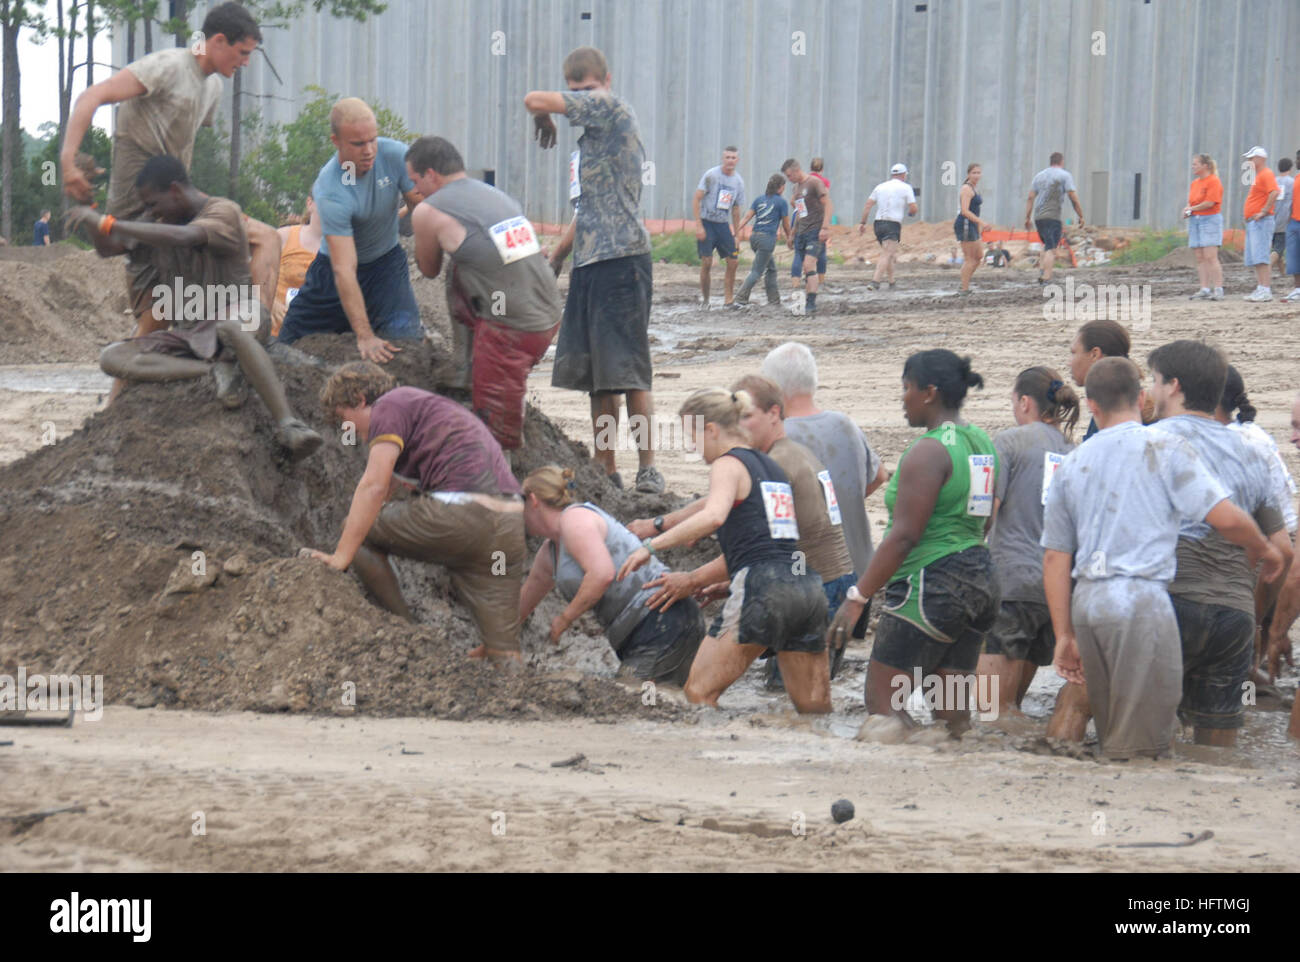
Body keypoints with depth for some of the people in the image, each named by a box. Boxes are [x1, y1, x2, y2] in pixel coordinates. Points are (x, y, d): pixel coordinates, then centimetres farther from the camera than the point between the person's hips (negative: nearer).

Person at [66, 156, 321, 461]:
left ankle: (289, 426, -53)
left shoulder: (223, 211, -10)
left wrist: (108, 223, -28)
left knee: (230, 325, -45)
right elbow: (109, 249, 19)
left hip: (233, 312, -7)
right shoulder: (158, 223, 14)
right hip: (186, 332, 7)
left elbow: (182, 236, -29)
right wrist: (92, 220, -4)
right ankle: (215, 370, -27)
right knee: (111, 357, -17)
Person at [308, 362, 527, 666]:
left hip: (461, 514, -9)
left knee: (357, 531, 13)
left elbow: (373, 487, -5)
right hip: (510, 526, 9)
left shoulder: (390, 406, 6)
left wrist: (340, 557, -4)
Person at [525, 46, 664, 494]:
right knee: (595, 375, 9)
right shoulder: (589, 137, 21)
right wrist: (556, 256, 29)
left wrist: (544, 119, 9)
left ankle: (648, 469, -4)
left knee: (628, 371, -9)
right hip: (588, 261, 9)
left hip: (622, 259, -9)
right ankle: (605, 471, 15)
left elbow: (536, 101, -13)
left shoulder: (612, 106, -5)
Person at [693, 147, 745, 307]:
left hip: (723, 224, 5)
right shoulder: (711, 175, -9)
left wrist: (736, 235, 13)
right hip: (707, 222, -5)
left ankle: (728, 299, 5)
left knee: (733, 261, -4)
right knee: (706, 262, -10)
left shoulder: (738, 181, 7)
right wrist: (698, 225, -16)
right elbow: (696, 199, -9)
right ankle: (704, 297, 6)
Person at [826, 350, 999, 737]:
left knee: (882, 699, -6)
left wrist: (857, 596, -17)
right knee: (952, 710, 8)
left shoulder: (929, 451, -15)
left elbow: (903, 535, -19)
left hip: (931, 585, -9)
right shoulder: (982, 444, 13)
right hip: (980, 581, 9)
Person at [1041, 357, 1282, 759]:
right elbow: (1225, 517, -7)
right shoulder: (1164, 448, 0)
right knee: (1141, 741, -5)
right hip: (1141, 598, -6)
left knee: (1111, 737, 13)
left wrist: (1064, 635, 17)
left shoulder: (1070, 465, 15)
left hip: (1086, 603, 6)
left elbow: (1055, 557, 14)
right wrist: (1262, 549, 13)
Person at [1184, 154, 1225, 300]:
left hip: (1210, 219, -8)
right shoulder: (1194, 183, 17)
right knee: (1200, 258, 4)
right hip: (1195, 221, 8)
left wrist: (1192, 209, -6)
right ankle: (1204, 289, 5)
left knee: (1210, 256, -13)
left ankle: (1218, 289, -13)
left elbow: (1210, 203, -15)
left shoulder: (1214, 181, -8)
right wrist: (1187, 210, -1)